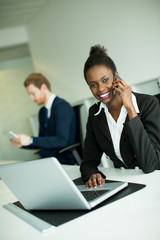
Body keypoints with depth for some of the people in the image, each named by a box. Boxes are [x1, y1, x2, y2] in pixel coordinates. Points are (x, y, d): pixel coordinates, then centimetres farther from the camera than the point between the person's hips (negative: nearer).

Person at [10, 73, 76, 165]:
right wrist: (21, 144, 3)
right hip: (46, 159, 8)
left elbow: (61, 140, -21)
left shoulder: (61, 106, -12)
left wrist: (31, 140, -23)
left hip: (63, 160, -7)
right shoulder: (43, 111, 14)